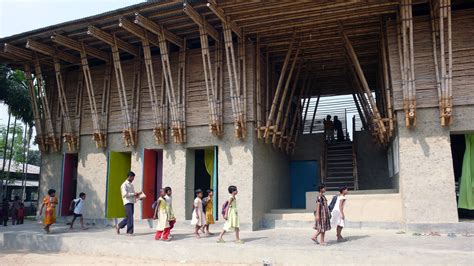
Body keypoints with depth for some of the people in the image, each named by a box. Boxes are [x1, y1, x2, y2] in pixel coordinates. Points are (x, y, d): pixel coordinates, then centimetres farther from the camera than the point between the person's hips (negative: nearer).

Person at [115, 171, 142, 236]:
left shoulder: (131, 185, 19)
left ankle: (118, 226, 28)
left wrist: (137, 194, 2)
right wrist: (133, 194, -17)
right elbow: (125, 194, -18)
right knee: (130, 217, -7)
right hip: (127, 202, -8)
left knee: (129, 217, 12)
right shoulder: (124, 184, -7)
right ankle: (129, 232, 1)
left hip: (132, 202, 8)